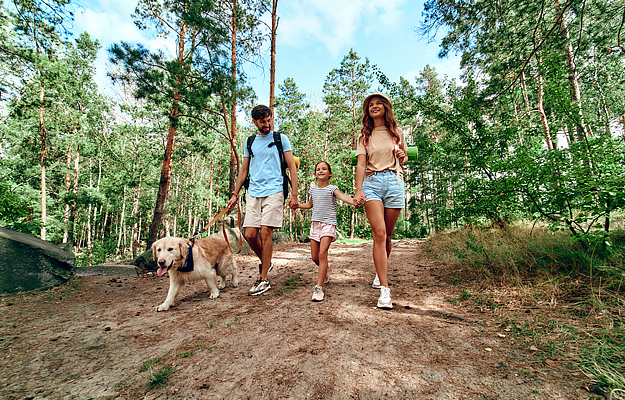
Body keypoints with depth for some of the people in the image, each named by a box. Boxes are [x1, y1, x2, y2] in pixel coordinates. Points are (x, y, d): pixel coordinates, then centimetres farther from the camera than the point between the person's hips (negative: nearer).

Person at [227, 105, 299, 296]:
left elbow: (292, 167, 3)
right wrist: (235, 194, 13)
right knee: (250, 234, -1)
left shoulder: (281, 139, 7)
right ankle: (265, 263, 26)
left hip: (273, 192, -4)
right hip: (253, 193, 4)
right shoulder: (249, 142, 17)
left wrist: (294, 194, -6)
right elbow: (243, 171, 20)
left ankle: (264, 279, 4)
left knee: (265, 233, -8)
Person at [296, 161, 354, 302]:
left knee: (322, 254, -16)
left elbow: (343, 196, -23)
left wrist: (354, 201, -43)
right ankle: (327, 268, 40)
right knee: (314, 257, 7)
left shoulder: (332, 188, -3)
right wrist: (297, 205, 15)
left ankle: (319, 287, -10)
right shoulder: (313, 189, 13)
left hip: (328, 224, -5)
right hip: (315, 223, 6)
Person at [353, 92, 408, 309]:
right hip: (372, 182, -1)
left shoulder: (397, 132, 16)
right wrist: (358, 191, -16)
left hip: (394, 182, 2)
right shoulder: (364, 136, 12)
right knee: (379, 233, -16)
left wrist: (402, 157, -1)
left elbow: (403, 159, 25)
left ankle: (380, 273, 32)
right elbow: (361, 165, -1)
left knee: (387, 236, 5)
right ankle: (384, 290, -14)